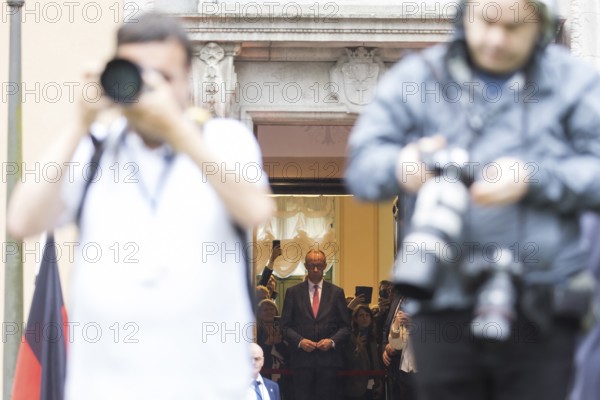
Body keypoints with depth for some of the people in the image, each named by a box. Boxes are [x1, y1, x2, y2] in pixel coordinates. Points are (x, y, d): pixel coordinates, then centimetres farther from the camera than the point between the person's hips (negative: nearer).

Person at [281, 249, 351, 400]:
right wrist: (299, 341, -11)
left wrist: (332, 341, -9)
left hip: (328, 359, 0)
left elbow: (345, 326, 9)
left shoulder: (336, 292, 10)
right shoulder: (293, 292, 8)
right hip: (302, 359, 0)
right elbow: (285, 326, 6)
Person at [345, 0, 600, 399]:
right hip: (444, 306, 1)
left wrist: (533, 179, -18)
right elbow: (362, 164, 2)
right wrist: (400, 166, -21)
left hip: (541, 311, -1)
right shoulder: (416, 77, 9)